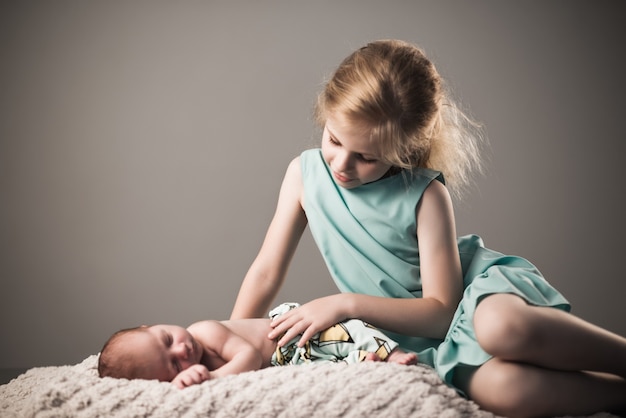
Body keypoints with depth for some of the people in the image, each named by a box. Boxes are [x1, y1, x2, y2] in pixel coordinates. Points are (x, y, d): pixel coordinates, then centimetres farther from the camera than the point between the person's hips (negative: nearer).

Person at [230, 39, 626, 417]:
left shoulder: (425, 195, -14)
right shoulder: (304, 172, -2)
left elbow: (442, 311, -14)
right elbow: (266, 272, 5)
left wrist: (346, 304, -20)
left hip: (476, 284, -2)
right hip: (423, 338, 2)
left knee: (503, 326, -42)